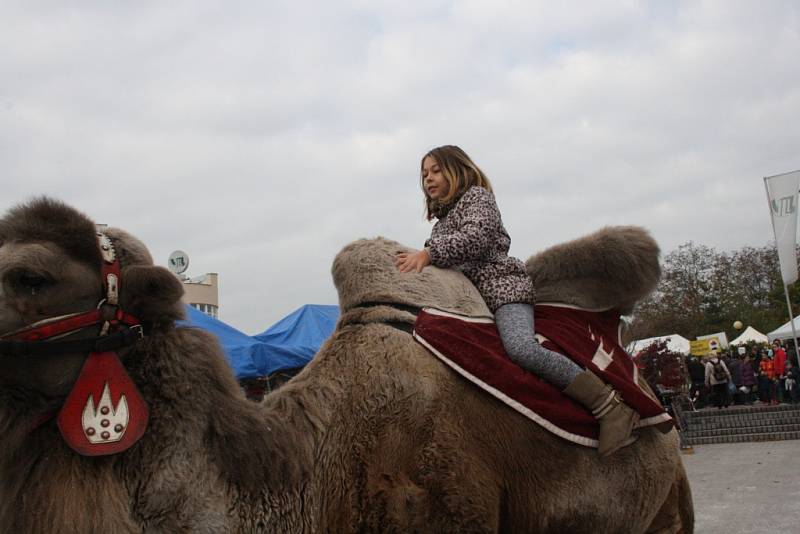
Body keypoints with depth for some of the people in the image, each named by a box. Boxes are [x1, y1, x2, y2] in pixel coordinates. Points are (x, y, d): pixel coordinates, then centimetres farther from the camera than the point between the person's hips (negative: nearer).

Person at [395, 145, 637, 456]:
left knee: (522, 348, -33)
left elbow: (476, 238, -12)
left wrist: (428, 254, -18)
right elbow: (443, 264, 30)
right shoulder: (442, 220, 32)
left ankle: (609, 406, -29)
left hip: (501, 284, -10)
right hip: (468, 296, 10)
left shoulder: (476, 196, 6)